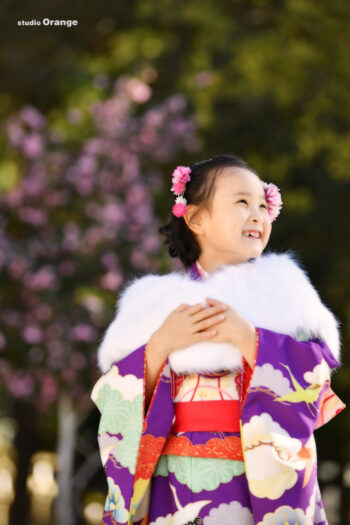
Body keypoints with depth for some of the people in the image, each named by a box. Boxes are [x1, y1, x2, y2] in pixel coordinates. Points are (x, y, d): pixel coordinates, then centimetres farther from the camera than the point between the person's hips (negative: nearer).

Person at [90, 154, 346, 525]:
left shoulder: (282, 290, 7)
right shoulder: (156, 303, 8)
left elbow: (316, 375, -6)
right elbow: (115, 399, 2)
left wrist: (246, 336, -14)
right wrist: (160, 345, -12)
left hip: (260, 481, 0)